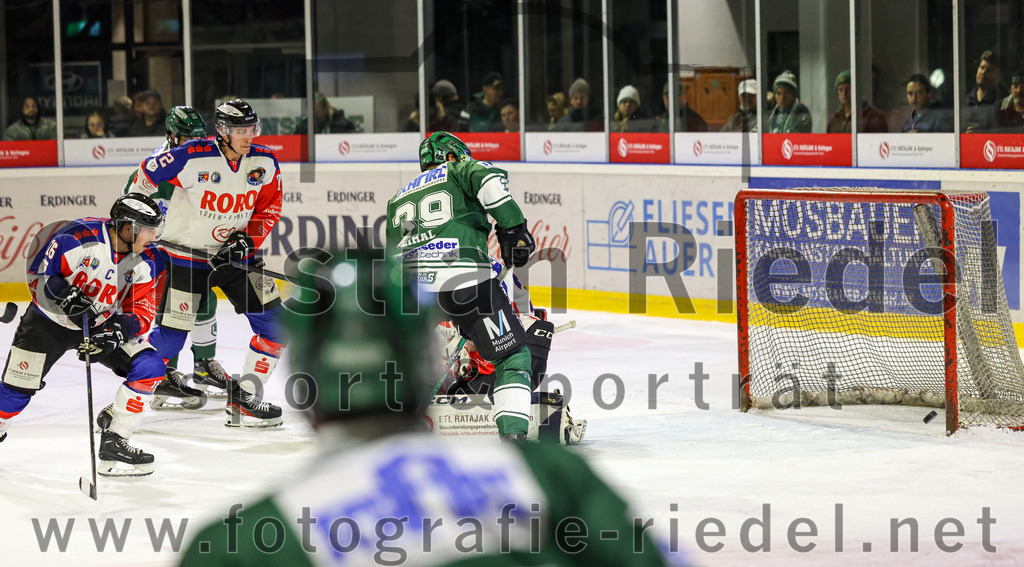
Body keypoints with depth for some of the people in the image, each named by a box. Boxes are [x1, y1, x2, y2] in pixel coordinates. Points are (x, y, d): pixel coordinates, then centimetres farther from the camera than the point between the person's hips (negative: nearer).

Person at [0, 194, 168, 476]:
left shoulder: (147, 262, -12)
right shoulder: (78, 237, -26)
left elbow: (141, 313, -11)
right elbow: (38, 274, -18)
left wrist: (117, 331, -30)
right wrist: (66, 297, -34)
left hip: (102, 324, 4)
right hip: (49, 320, -4)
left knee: (149, 367, -14)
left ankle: (113, 443, -9)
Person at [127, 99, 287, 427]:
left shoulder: (265, 163, -6)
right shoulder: (192, 159, -20)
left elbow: (270, 208, 4)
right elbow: (147, 175, -5)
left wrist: (247, 239, -13)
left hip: (235, 255, 5)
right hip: (186, 256, -5)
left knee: (274, 323, -5)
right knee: (169, 339, -8)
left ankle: (244, 398, 5)